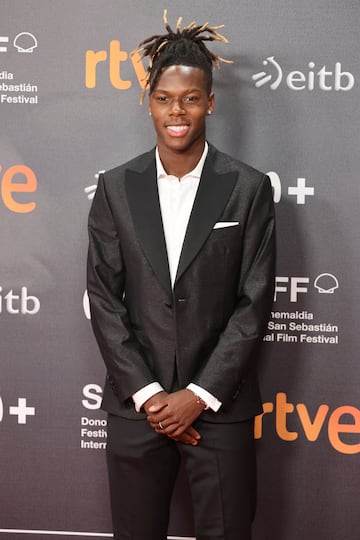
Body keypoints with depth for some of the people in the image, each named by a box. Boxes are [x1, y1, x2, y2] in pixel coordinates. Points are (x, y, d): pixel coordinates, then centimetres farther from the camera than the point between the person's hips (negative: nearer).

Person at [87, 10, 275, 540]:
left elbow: (254, 303, -5)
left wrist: (199, 395, -10)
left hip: (220, 405, -1)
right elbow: (104, 298, 0)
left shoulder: (249, 188, -4)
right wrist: (146, 394, -7)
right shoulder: (116, 187, 1)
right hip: (136, 404, 2)